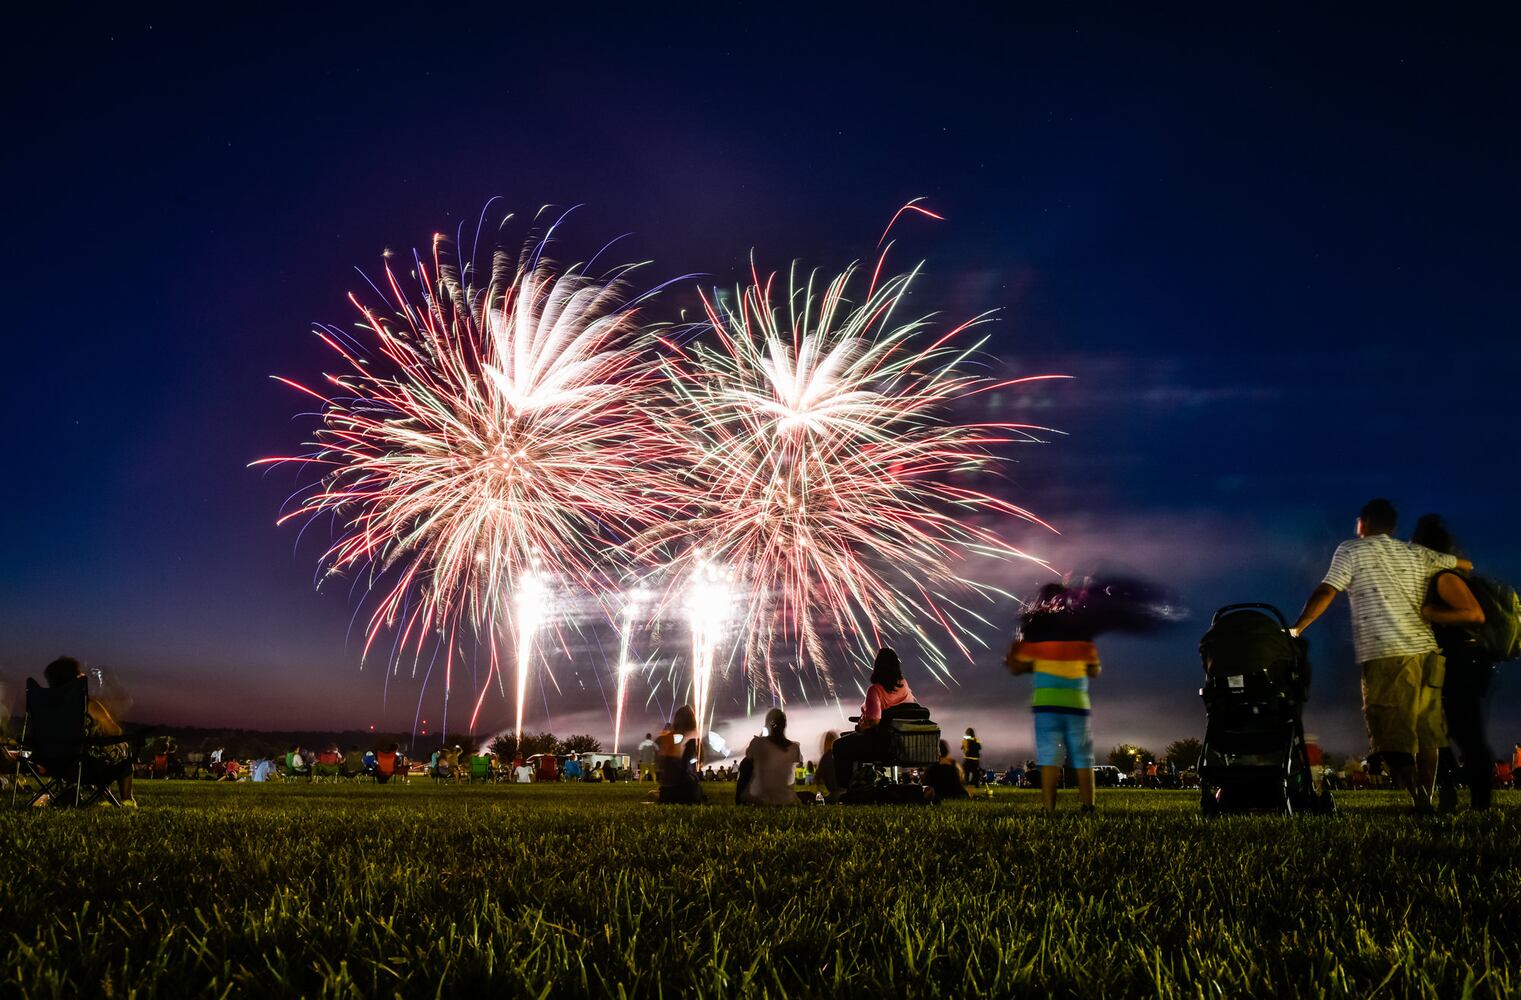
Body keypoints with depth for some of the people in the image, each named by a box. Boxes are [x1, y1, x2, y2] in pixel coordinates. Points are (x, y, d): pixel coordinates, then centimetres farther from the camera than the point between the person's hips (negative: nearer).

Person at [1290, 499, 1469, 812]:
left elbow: (1325, 594, -5)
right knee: (1426, 731, 12)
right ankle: (1425, 799, 13)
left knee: (1391, 734, -4)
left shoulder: (1351, 551, 5)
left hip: (1385, 655, -5)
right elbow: (1465, 564, 29)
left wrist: (1296, 629, -1)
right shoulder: (1417, 554, 18)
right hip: (1426, 650, 5)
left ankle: (1418, 798, -17)